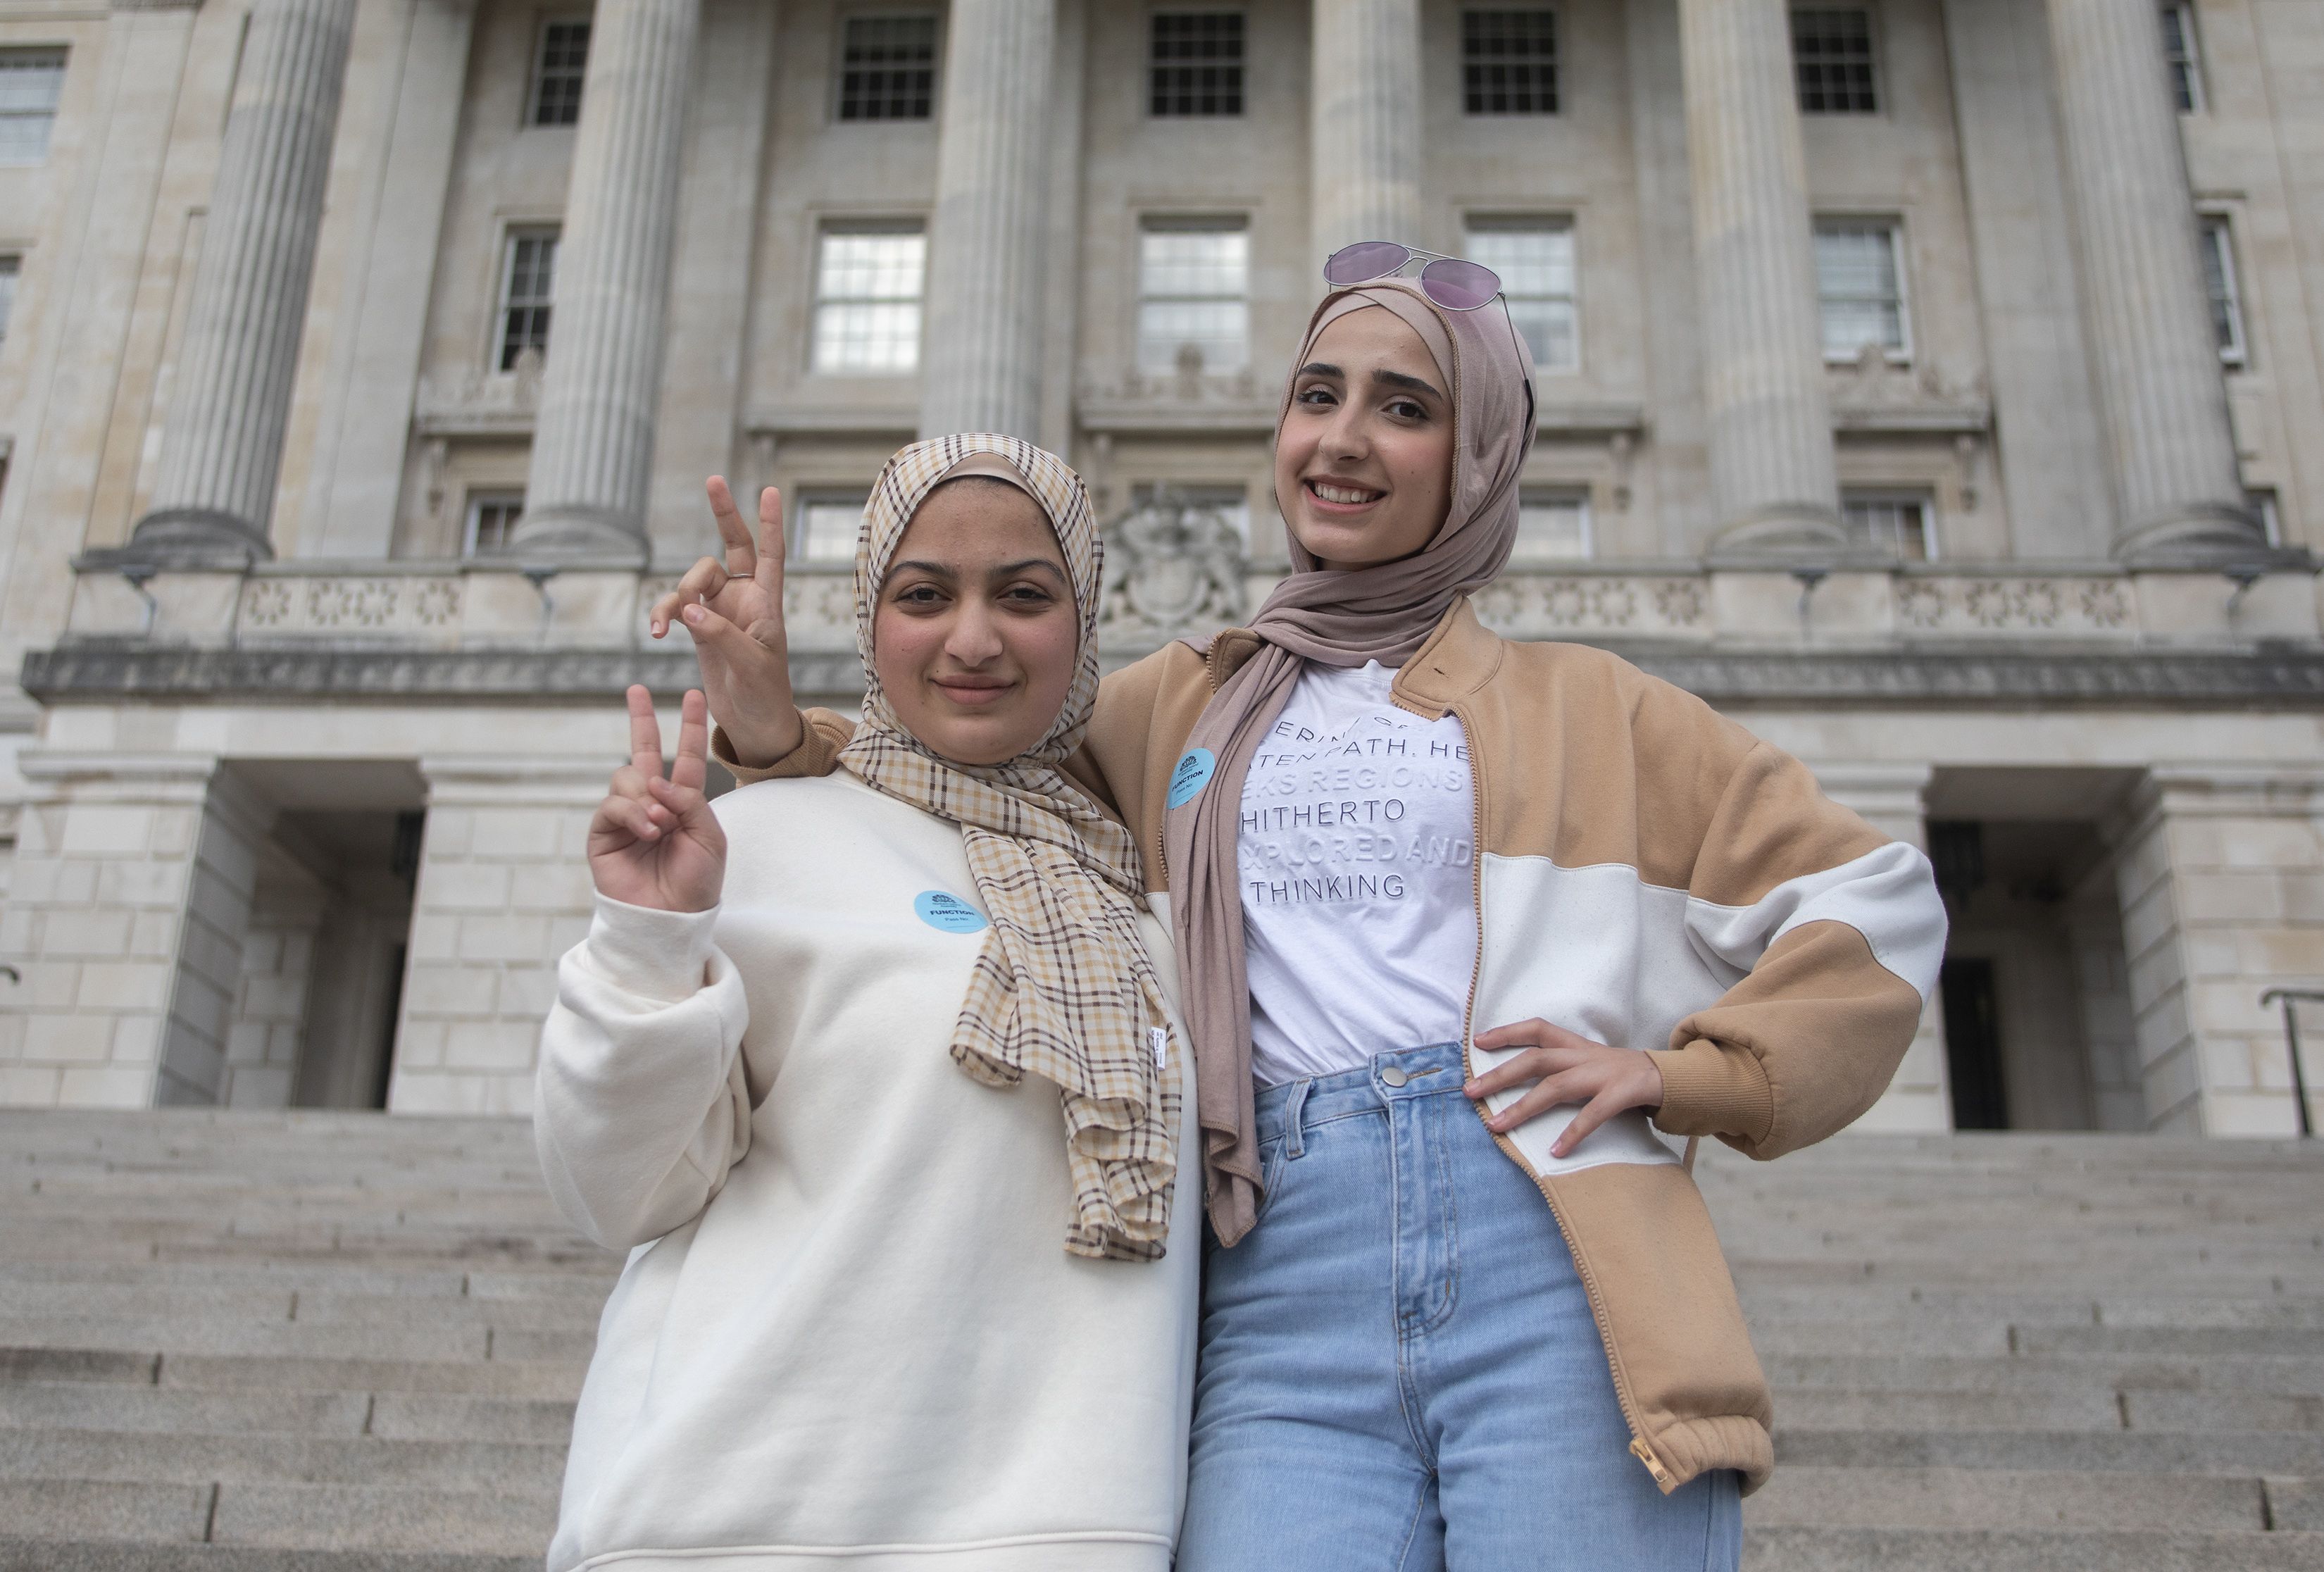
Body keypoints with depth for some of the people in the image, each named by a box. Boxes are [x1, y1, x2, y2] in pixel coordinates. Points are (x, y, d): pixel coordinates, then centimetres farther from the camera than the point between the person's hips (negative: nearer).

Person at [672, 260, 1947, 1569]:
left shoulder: (1583, 706, 15)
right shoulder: (1172, 710, 20)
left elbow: (1876, 894, 15)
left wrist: (1685, 1072, 2)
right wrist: (777, 730, 4)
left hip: (1552, 1272, 0)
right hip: (1284, 1312, 1)